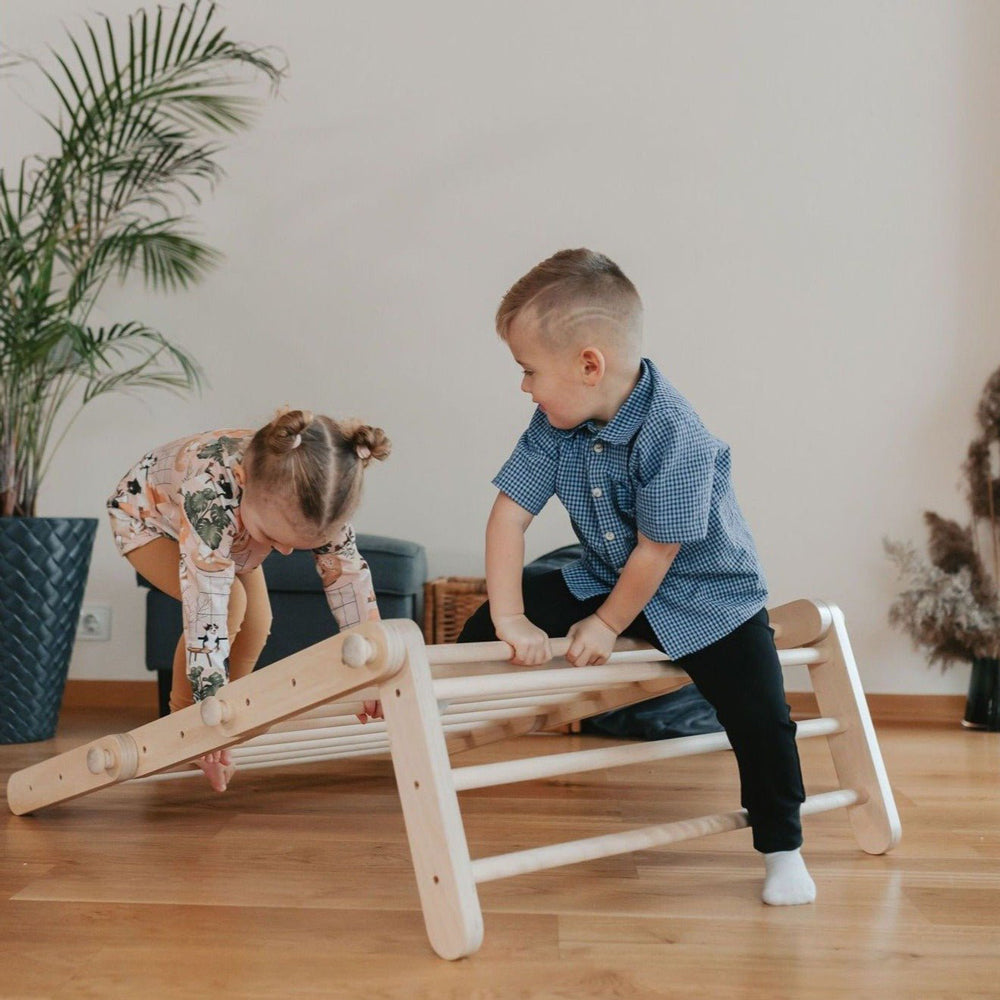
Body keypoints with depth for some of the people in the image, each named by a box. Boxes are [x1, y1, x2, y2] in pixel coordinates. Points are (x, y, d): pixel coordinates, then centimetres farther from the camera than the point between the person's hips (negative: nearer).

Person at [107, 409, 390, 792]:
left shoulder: (317, 497, -33)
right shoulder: (209, 495, -48)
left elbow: (348, 574, -21)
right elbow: (207, 615, -49)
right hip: (144, 513, -5)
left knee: (257, 620, -5)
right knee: (230, 602, -26)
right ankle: (181, 716, -7)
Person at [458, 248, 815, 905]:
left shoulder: (676, 438, -32)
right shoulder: (556, 423, -14)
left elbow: (657, 552, -25)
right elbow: (511, 513, -14)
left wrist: (609, 625, -13)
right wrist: (509, 617, -20)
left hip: (705, 594, -5)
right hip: (608, 578, 6)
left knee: (760, 717, -13)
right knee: (492, 625, -4)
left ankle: (782, 849, 6)